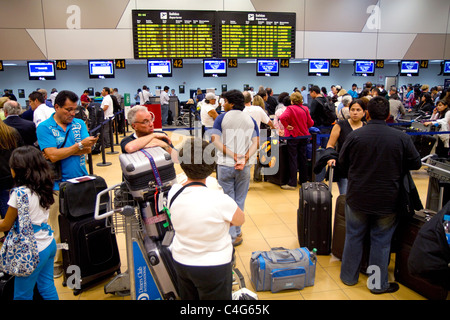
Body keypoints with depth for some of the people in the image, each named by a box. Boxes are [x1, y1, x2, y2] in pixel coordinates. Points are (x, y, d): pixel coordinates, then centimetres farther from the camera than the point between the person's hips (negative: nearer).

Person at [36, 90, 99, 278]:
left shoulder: (79, 124, 8)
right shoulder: (44, 127, -3)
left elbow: (87, 149, -4)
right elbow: (52, 155, -14)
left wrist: (61, 152, -12)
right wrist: (79, 146, -14)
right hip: (58, 184, -3)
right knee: (59, 227, 5)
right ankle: (57, 262, 22)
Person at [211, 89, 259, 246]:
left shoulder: (222, 118, 0)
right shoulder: (250, 120, 9)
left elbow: (215, 140, -12)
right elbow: (256, 143, -3)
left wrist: (233, 155, -15)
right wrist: (245, 158, -13)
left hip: (225, 165, -2)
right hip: (244, 167, 3)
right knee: (240, 201, 13)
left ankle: (231, 236, 6)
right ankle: (237, 233, 22)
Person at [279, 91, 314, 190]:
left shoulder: (290, 109, -11)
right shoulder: (305, 109, 3)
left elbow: (282, 117, -29)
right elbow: (311, 123, 7)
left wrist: (287, 126, -16)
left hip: (293, 136, -5)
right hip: (304, 136, 5)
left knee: (293, 159, -2)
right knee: (302, 158, 13)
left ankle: (292, 183, -1)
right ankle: (303, 180, 23)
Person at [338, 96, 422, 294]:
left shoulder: (354, 136, -11)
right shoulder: (402, 138, -10)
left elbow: (342, 163, 1)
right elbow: (416, 164, 2)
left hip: (357, 198, 1)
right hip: (387, 201, 0)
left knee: (354, 237, 15)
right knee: (381, 241, 12)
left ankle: (349, 277, 30)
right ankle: (378, 284, 25)